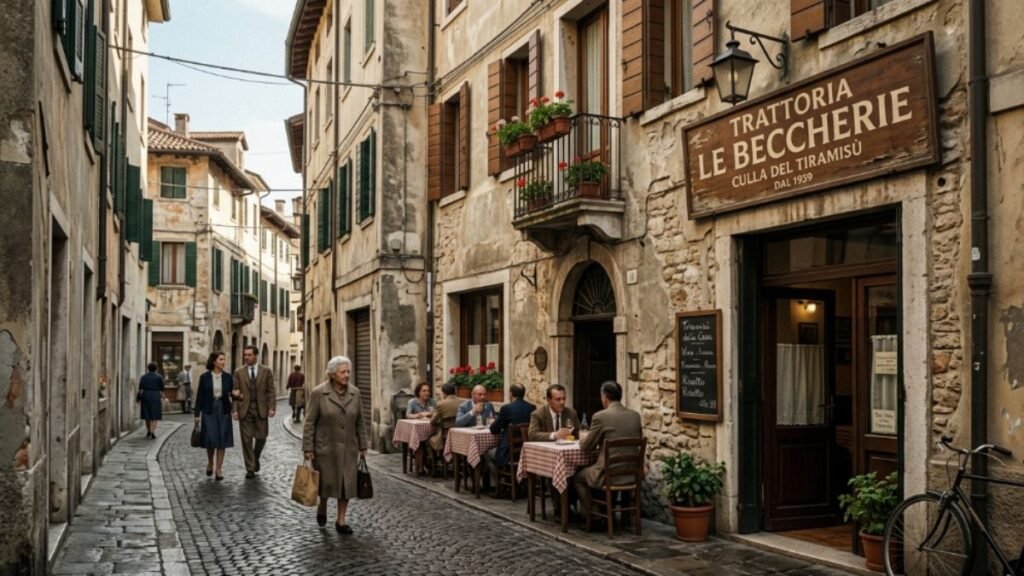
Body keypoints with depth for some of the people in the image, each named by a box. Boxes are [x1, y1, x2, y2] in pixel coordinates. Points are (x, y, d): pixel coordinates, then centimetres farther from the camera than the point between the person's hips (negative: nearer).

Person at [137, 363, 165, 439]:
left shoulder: (143, 377, 2)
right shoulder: (159, 377, -1)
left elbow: (141, 389, -4)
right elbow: (161, 390, -2)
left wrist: (139, 399, 0)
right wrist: (162, 399, 5)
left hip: (145, 396, 2)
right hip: (156, 397, -2)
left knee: (147, 415, 15)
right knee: (155, 415, 0)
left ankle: (148, 431, 27)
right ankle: (152, 432, -15)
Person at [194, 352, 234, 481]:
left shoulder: (228, 377, 3)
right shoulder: (204, 377, -3)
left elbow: (232, 393, 9)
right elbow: (200, 396, -1)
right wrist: (196, 414, -2)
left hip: (223, 410, 2)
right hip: (209, 410, -2)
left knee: (221, 440, 0)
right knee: (210, 439, -3)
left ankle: (219, 469, 6)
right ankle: (210, 463, 24)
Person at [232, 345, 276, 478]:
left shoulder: (266, 371, 4)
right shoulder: (239, 372, 5)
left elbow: (270, 391, 2)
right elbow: (236, 392, 4)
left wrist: (271, 408, -7)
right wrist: (235, 410, -5)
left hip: (261, 409, 0)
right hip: (244, 409, 0)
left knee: (261, 437, 3)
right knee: (247, 439, 0)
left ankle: (255, 458, 32)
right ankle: (250, 468, 8)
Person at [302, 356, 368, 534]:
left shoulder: (355, 393, 0)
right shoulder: (318, 393, -11)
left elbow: (360, 422, 6)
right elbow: (309, 423, -9)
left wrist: (362, 446, 7)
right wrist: (308, 448, -11)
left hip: (348, 448, 3)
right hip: (325, 447, -3)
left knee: (347, 482, 3)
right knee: (326, 481, 8)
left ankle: (341, 521, 14)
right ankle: (322, 508, 37)